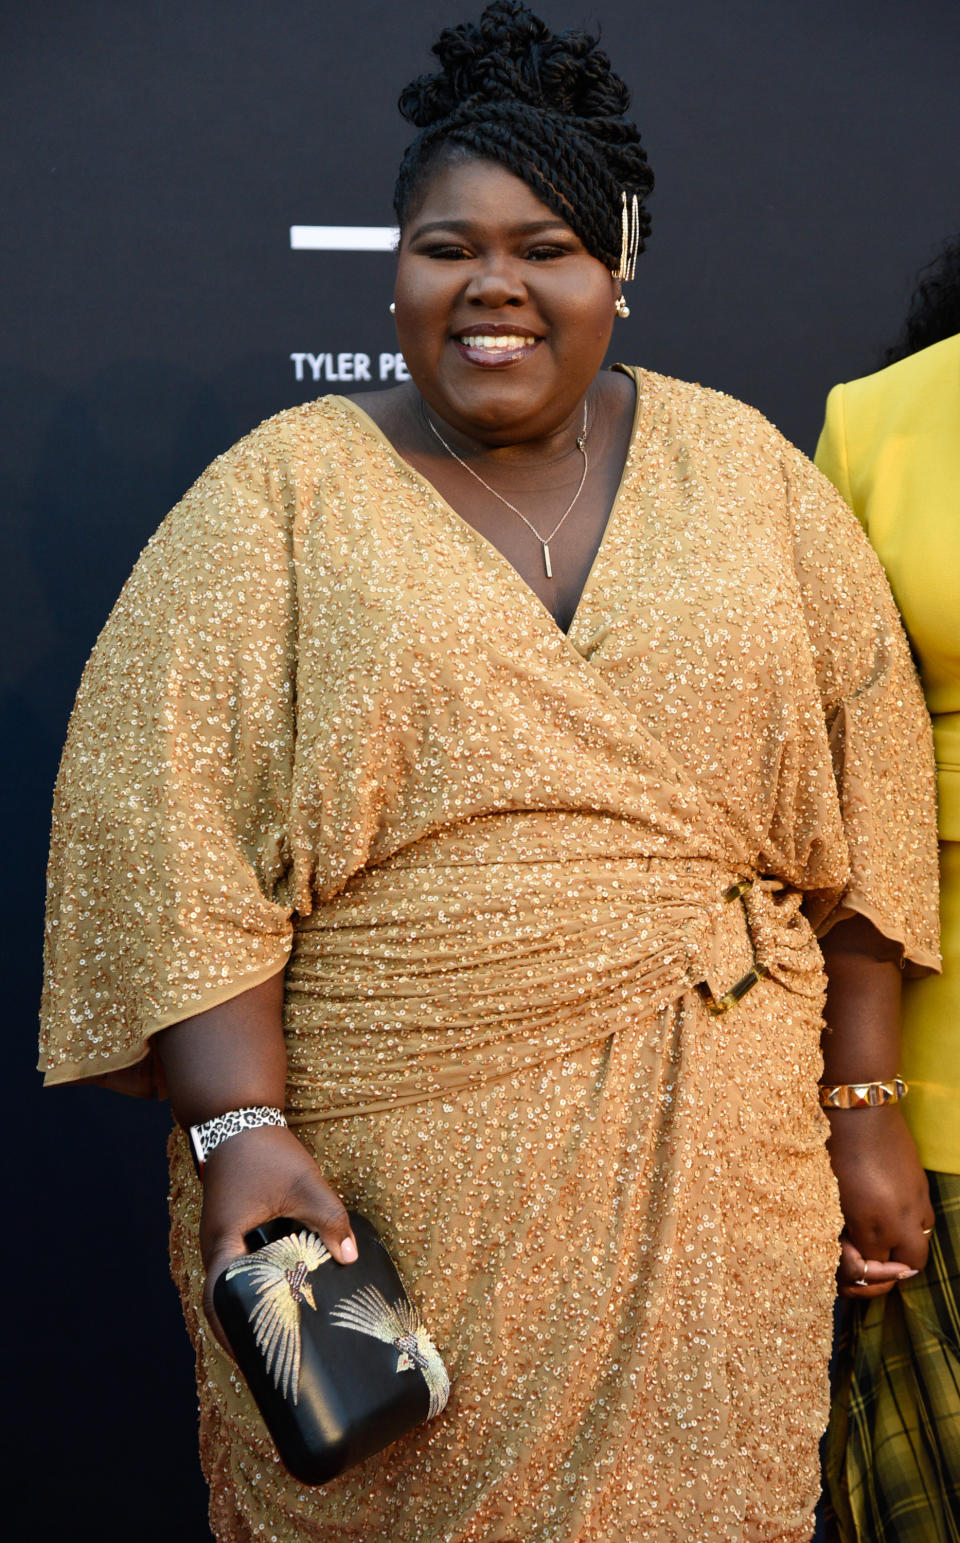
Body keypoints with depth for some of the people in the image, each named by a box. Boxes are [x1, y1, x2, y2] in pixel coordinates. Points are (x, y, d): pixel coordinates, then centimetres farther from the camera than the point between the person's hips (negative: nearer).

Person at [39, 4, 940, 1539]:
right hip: (388, 1182, -2)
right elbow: (169, 825, -8)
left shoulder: (740, 469, 5)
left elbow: (860, 792, 6)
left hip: (713, 1169, 2)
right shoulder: (278, 497, -2)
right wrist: (243, 1125, -18)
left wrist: (866, 1102, 3)